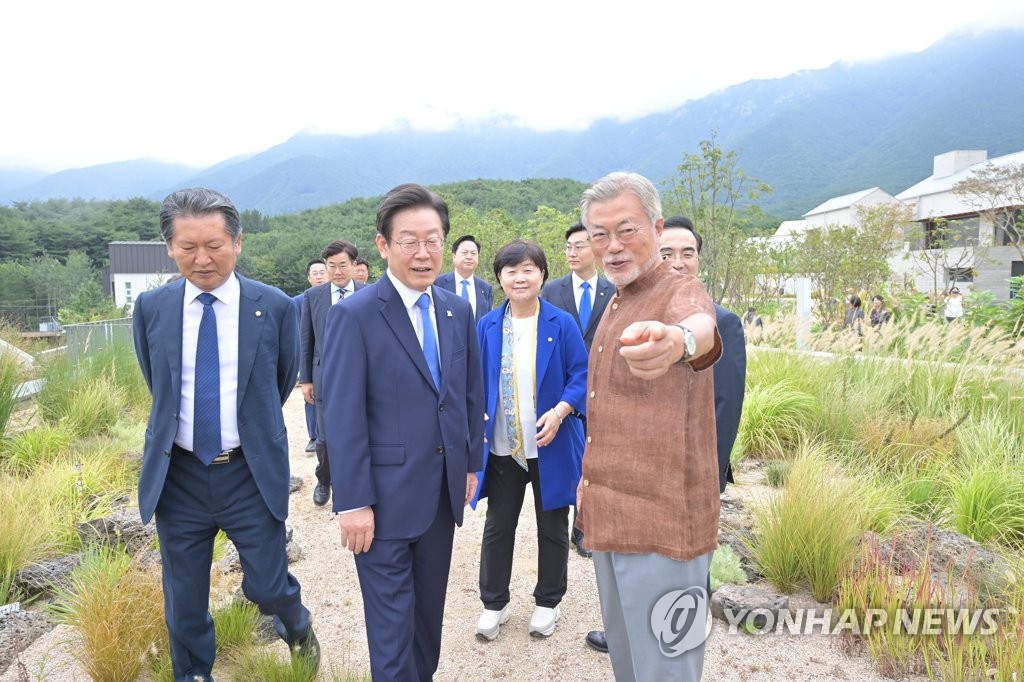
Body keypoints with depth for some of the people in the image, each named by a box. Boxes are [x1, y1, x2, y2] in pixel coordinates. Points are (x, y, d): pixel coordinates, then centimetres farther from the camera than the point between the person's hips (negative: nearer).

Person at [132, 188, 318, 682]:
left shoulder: (274, 306, -9)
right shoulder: (150, 307, -3)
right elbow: (157, 385, 13)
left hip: (252, 473, -2)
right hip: (177, 474, 2)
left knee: (268, 587, 8)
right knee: (184, 601, 15)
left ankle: (296, 624, 43)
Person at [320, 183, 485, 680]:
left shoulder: (458, 311, 4)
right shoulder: (354, 316, -13)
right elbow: (343, 417, -15)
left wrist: (471, 464, 11)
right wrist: (353, 503, -15)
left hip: (445, 489, 5)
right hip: (386, 496, -5)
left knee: (430, 607, 21)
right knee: (392, 619, 9)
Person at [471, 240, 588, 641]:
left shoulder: (561, 324, -7)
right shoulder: (487, 326, 0)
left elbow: (581, 375, -6)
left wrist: (560, 411, -21)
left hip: (551, 446, -1)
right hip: (501, 447, 2)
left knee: (552, 528, 14)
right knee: (498, 526, 14)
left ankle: (547, 602, 35)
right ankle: (493, 603, 32)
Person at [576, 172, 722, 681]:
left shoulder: (682, 292, -15)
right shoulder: (616, 303, 12)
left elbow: (702, 326, -42)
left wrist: (678, 339, -64)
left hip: (661, 520, -8)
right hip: (610, 517, 8)